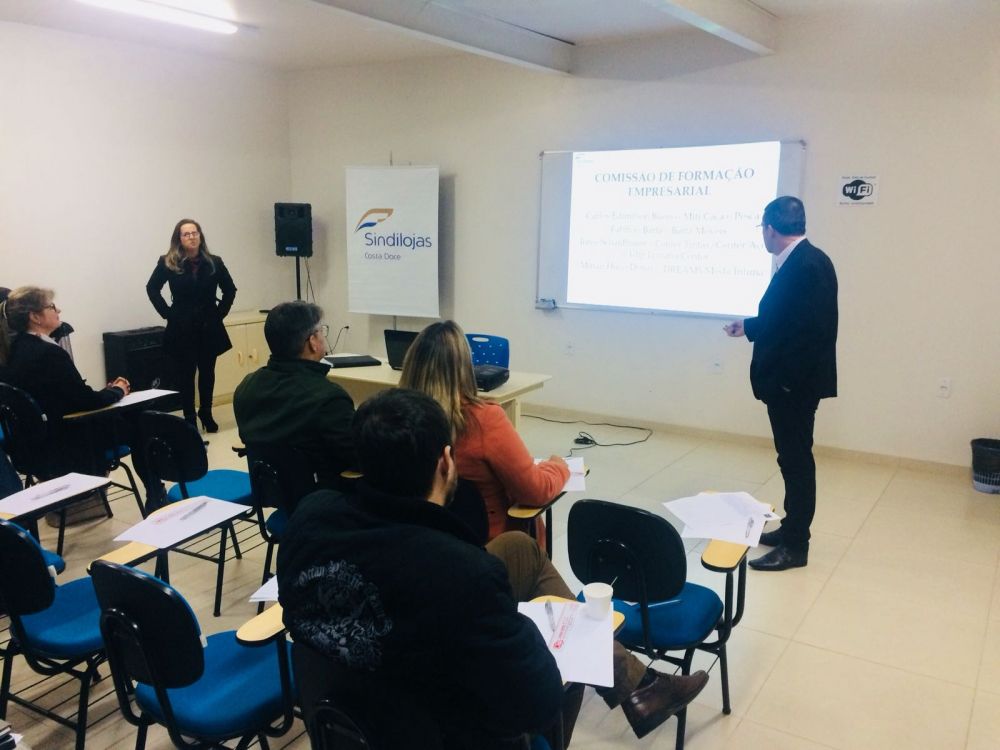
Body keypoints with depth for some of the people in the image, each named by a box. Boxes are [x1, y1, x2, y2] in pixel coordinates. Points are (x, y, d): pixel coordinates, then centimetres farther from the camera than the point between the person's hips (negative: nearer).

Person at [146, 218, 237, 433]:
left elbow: (230, 290, 10)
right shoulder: (168, 263, -5)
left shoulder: (214, 262, 0)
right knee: (185, 375, 5)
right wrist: (168, 314, -4)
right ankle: (189, 419, 14)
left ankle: (206, 413, 28)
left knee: (207, 372, 12)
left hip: (209, 328, 2)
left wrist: (220, 313, 2)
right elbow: (152, 289, 3)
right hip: (182, 329, -2)